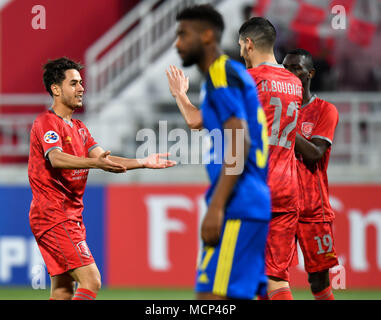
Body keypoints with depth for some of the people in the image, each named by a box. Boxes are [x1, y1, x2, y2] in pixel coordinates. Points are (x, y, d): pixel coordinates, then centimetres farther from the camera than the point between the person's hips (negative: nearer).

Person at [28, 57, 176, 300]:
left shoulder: (79, 128, 20)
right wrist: (95, 162, -44)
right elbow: (56, 158, -28)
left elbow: (105, 159, 13)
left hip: (71, 217, 10)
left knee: (63, 292, 8)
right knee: (91, 281, -18)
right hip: (53, 216, -10)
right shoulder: (47, 123, -10)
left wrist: (143, 162, 0)